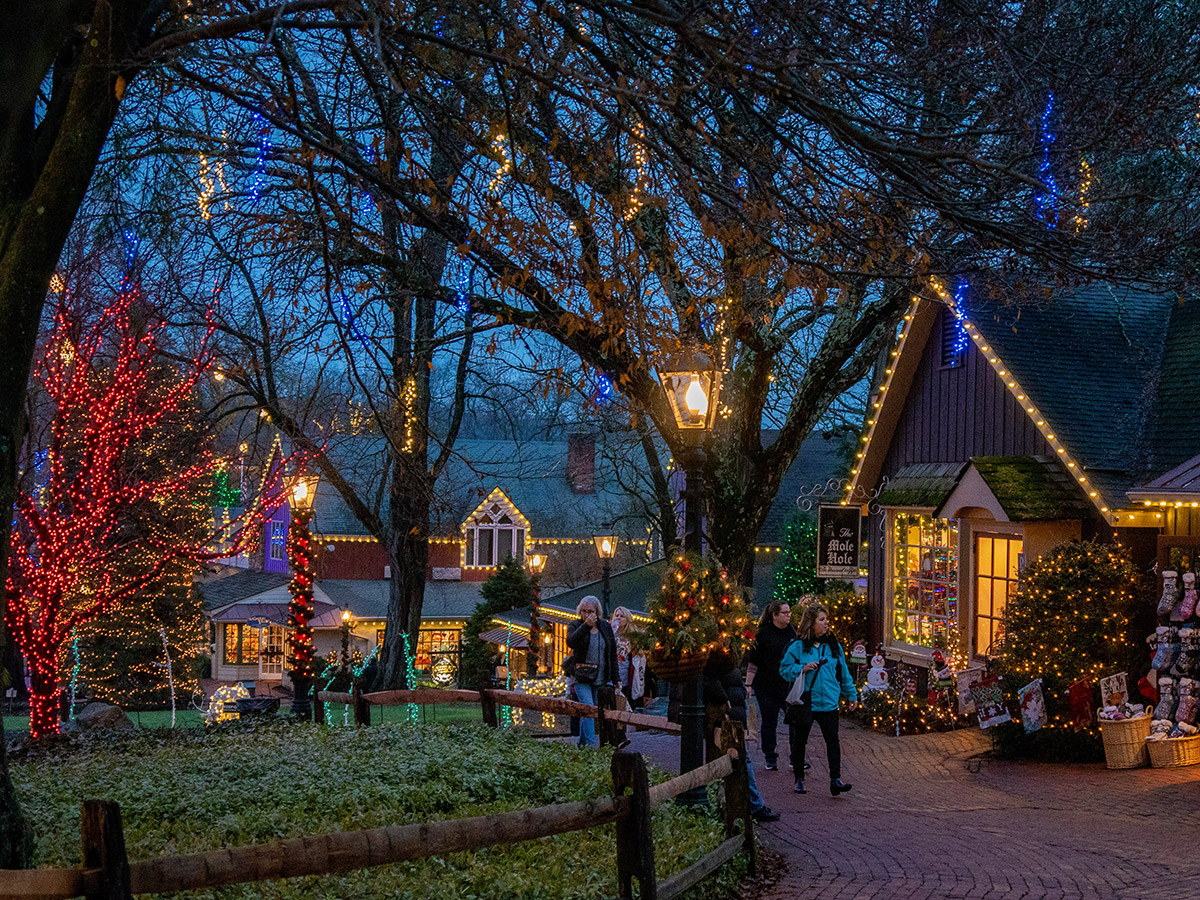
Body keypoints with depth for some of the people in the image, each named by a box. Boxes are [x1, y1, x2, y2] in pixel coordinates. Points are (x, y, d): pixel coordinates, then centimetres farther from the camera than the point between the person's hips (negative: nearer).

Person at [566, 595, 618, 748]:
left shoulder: (605, 627, 9)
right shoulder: (576, 626, 0)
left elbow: (613, 655, 13)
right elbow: (570, 642, -23)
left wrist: (614, 680, 10)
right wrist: (586, 625, -31)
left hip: (601, 677, 3)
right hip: (581, 677, -3)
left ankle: (583, 744, 16)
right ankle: (591, 745, -20)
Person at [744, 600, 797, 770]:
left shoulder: (793, 630, 6)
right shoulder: (763, 633, -7)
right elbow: (753, 661, -6)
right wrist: (748, 684, -9)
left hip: (789, 685, 4)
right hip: (767, 686, -4)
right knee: (769, 722, 4)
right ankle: (770, 759, 16)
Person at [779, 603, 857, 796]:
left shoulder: (833, 645, 7)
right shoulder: (798, 646, -4)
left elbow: (843, 671, 16)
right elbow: (784, 669, 0)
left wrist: (850, 693, 18)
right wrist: (802, 668, -16)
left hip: (828, 701, 2)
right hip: (804, 702, -2)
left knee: (832, 740, -6)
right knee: (799, 741, 8)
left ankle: (835, 780, -6)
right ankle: (799, 779, 22)